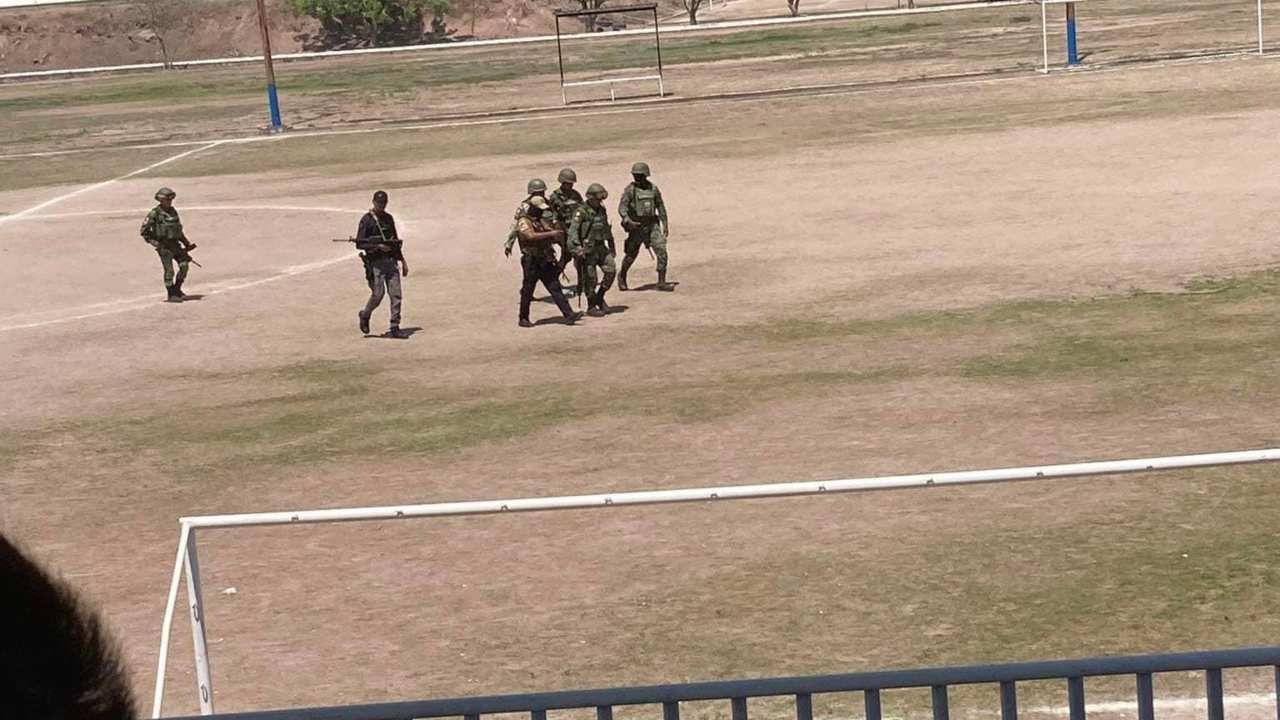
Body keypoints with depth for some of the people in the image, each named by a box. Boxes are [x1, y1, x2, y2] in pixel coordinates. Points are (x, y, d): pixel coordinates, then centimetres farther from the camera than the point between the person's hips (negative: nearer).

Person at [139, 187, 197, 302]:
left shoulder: (173, 211, 11)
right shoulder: (154, 214, -10)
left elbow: (178, 228, 23)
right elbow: (144, 231, -9)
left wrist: (186, 243, 20)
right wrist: (154, 242, -15)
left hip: (175, 244, 6)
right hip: (163, 246, -6)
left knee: (184, 265, -1)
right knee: (169, 270, -6)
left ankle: (177, 289, 15)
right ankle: (171, 295, 3)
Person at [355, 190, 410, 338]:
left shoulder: (389, 218, 15)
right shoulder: (367, 220, -4)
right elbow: (359, 243, -9)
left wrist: (403, 260, 19)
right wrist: (378, 246, -19)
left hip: (391, 261, 5)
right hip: (375, 263, -5)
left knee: (396, 294, -3)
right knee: (378, 294, -10)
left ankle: (395, 328, -1)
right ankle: (365, 315, 18)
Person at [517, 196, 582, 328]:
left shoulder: (542, 221, 14)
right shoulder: (523, 222, -9)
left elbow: (552, 239, 20)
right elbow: (531, 236, -27)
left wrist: (558, 236, -3)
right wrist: (551, 233, -28)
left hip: (546, 261, 6)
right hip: (531, 262, -6)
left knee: (555, 288, 1)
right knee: (527, 292, 3)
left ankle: (569, 315, -5)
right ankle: (523, 319, 14)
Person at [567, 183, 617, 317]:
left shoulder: (602, 210, 9)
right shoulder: (582, 212, -13)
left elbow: (606, 228, 22)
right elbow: (573, 230, -20)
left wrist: (611, 245, 26)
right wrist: (577, 247, -31)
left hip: (601, 247, 6)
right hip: (588, 250, -6)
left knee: (611, 271, -3)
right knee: (590, 278, -2)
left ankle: (599, 297, 16)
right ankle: (591, 307, 10)